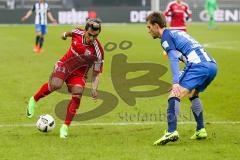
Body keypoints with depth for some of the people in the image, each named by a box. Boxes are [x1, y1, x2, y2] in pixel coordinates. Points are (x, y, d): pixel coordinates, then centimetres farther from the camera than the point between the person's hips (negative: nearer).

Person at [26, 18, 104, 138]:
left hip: (79, 74, 0)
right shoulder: (77, 33, -17)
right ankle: (34, 100, -3)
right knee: (55, 84, -29)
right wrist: (65, 35, 33)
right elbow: (70, 33, 11)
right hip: (64, 65, 0)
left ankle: (65, 127, -10)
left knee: (77, 94, -23)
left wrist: (94, 89, -25)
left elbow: (96, 73, -11)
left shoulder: (98, 52, -22)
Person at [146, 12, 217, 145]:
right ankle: (201, 130, 28)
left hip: (198, 64, -9)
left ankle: (172, 132, -29)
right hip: (212, 65, 9)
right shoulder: (177, 33, 32)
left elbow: (174, 58, -11)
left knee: (174, 95, -14)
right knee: (193, 94, 31)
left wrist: (176, 83, -21)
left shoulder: (166, 36, 4)